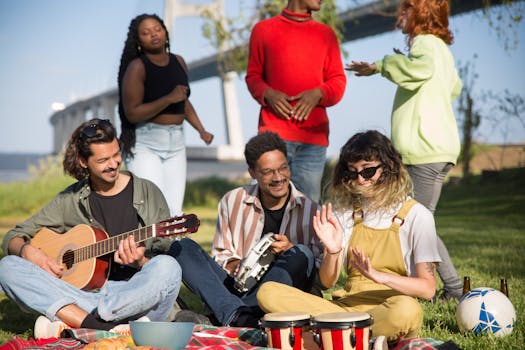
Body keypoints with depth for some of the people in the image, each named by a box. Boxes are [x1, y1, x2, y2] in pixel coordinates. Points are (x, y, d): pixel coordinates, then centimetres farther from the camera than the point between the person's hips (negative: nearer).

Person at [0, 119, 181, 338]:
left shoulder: (147, 194, 6)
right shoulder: (71, 200, 12)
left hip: (136, 296, -2)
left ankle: (67, 325, -30)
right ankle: (105, 326, -31)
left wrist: (139, 262, -20)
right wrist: (27, 251, -9)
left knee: (169, 267, -34)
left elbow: (161, 266, 3)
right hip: (85, 293, 2)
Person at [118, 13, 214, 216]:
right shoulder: (137, 67, -10)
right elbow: (132, 113, -17)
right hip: (144, 143, -6)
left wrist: (201, 130, 13)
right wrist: (169, 99, -21)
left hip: (176, 142, 6)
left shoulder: (179, 63, 8)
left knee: (175, 211, 3)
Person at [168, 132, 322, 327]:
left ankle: (232, 318, -33)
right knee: (182, 247, -13)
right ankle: (237, 316, -35)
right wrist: (237, 267, -9)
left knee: (302, 254, -29)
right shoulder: (233, 201, 9)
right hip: (235, 287, 2)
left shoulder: (308, 210, 3)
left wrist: (290, 250, -16)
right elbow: (220, 256, 13)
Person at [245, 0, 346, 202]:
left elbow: (338, 81, 14)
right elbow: (253, 76, 14)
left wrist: (318, 94, -7)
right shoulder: (263, 30, 12)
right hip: (274, 132, -2)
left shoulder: (326, 34, 17)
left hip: (314, 134, 2)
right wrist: (268, 94, -8)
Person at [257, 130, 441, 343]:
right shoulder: (345, 212, 11)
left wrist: (377, 275, -23)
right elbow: (327, 282, 8)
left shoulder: (416, 216, -1)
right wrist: (333, 252, -13)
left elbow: (427, 288, -9)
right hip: (346, 306, 4)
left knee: (406, 310, -41)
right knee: (268, 293, -17)